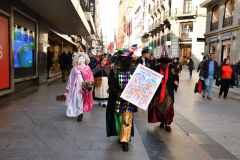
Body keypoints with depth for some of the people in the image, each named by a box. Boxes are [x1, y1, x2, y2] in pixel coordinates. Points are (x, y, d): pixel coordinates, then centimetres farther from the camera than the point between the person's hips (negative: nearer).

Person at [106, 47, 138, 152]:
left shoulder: (133, 71, -1)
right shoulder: (114, 71, -4)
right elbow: (111, 85, -8)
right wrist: (118, 93, -21)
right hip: (118, 100, 0)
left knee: (127, 121, 3)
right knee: (118, 119, 16)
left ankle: (124, 140, 17)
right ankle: (121, 136, 40)